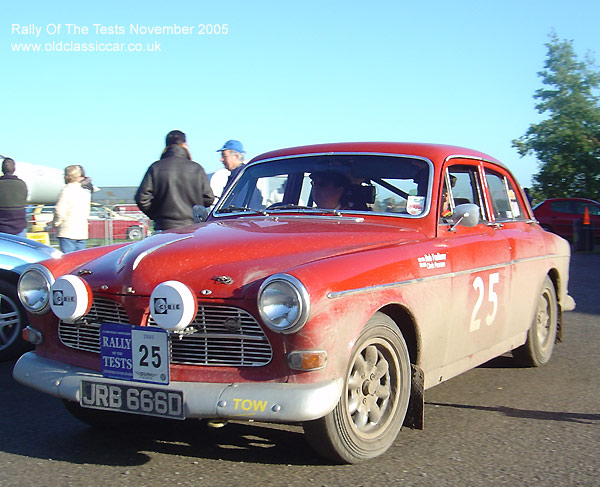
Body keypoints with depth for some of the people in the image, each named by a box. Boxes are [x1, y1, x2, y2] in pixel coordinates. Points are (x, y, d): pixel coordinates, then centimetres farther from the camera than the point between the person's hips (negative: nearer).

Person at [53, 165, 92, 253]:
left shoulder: (67, 190, -11)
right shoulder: (86, 191, 10)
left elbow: (60, 211, -14)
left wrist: (56, 223, 2)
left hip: (67, 232, -7)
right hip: (82, 232, 7)